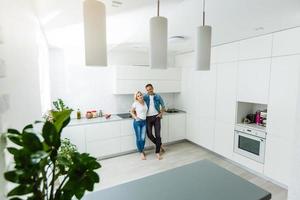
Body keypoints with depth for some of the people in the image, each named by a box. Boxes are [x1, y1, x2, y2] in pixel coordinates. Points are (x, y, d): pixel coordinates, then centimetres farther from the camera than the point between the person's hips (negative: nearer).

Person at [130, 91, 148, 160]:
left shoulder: (145, 102, 5)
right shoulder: (135, 103, -8)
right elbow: (131, 112, 3)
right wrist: (135, 117, -9)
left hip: (144, 122, 4)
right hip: (137, 122, -3)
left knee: (143, 138, 1)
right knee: (139, 138, 3)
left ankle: (142, 150, 28)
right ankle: (141, 152, 22)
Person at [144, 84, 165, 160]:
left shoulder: (158, 96, 1)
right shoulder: (145, 97, 1)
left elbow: (163, 106, 11)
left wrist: (161, 114, -1)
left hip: (156, 117, -1)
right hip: (148, 118, 1)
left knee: (158, 134, -4)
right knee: (149, 134, -4)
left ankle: (157, 153, 7)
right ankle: (159, 145, 21)